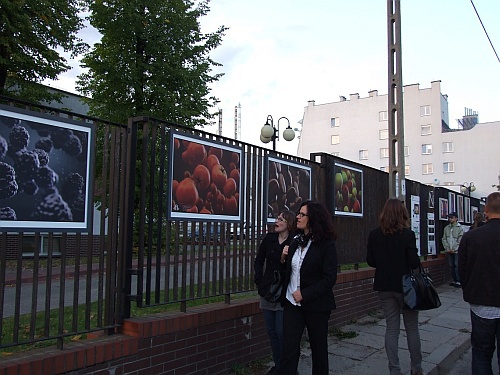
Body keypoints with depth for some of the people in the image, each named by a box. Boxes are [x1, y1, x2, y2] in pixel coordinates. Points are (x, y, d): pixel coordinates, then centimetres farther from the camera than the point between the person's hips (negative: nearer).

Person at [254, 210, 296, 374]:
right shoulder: (269, 238, 3)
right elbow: (258, 261, 10)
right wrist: (259, 281, 5)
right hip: (267, 291, 5)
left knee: (281, 331, 0)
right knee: (271, 330, 13)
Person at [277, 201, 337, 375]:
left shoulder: (326, 244, -10)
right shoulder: (295, 241, 7)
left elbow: (329, 278, -14)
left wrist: (304, 294, -17)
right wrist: (284, 258, -5)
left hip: (316, 304, -4)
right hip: (292, 303, 4)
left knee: (318, 347, 14)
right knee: (289, 349, 1)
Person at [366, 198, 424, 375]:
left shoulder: (374, 235, -4)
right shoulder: (407, 234, -14)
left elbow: (370, 261, 1)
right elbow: (414, 262, -15)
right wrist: (403, 263, 6)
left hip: (384, 286, 3)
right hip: (405, 286, -2)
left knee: (391, 328, 10)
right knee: (412, 328, 14)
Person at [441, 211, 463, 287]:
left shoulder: (460, 228, -4)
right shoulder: (446, 228, 9)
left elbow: (460, 241, -8)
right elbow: (444, 239, 8)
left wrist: (454, 249, -13)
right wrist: (447, 248, -3)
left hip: (457, 251, -5)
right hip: (449, 251, 5)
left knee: (457, 266, -6)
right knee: (451, 266, 9)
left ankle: (458, 281, 0)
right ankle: (454, 280, 18)